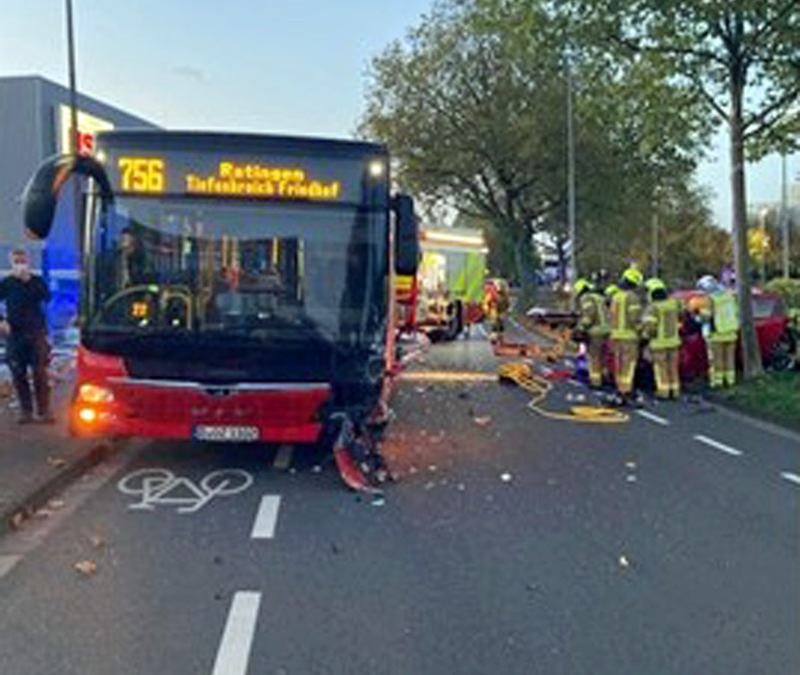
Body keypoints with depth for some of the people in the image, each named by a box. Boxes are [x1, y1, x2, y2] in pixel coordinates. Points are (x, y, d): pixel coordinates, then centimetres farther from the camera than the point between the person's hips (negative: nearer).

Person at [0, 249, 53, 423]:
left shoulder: (37, 281, 3)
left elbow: (46, 297, -15)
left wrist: (28, 280, -20)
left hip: (36, 332, -1)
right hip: (15, 334, 2)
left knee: (40, 373, -4)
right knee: (18, 375, 3)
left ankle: (44, 410, 2)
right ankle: (25, 411, 13)